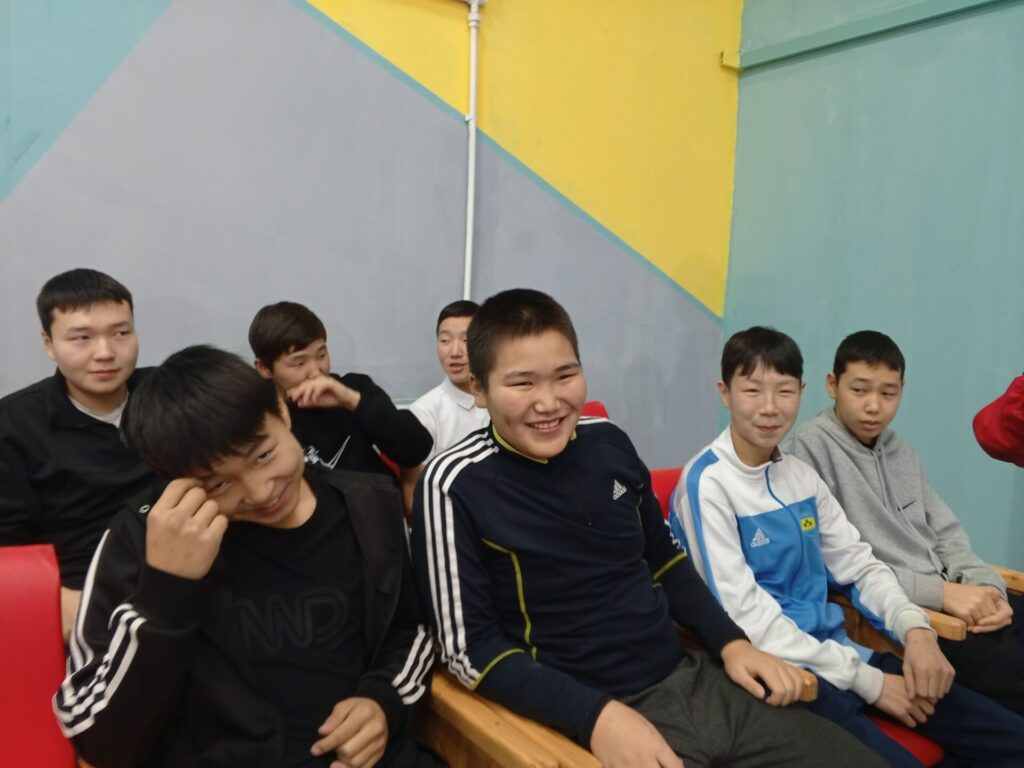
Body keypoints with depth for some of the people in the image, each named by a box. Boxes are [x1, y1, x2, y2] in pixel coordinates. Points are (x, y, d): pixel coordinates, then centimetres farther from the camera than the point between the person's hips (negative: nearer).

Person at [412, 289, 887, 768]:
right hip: (593, 709, -5)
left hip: (694, 678, 6)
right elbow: (469, 646, -13)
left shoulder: (609, 442, 0)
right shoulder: (456, 485, -15)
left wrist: (730, 641, 5)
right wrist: (594, 715, -21)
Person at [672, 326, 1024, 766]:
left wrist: (915, 629, -7)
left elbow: (858, 564, 12)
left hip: (835, 650, 7)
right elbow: (746, 617, -18)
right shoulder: (707, 484, -14)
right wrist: (867, 680, -15)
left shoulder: (801, 475, 8)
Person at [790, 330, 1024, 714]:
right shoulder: (812, 445, -9)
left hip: (949, 599, 8)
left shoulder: (902, 452, 16)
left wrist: (986, 586, -7)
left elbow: (946, 533, 14)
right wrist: (938, 591, -18)